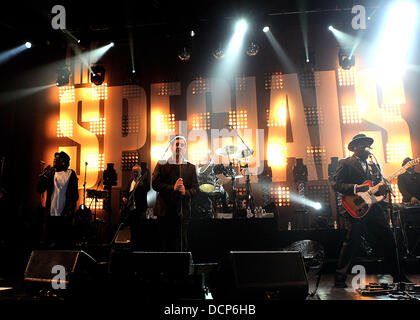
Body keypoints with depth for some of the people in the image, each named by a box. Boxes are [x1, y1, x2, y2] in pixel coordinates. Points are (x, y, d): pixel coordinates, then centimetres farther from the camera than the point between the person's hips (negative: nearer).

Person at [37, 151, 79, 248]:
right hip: (51, 214, 3)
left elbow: (75, 195, -1)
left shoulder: (71, 174, 0)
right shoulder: (50, 173, 9)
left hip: (65, 215, -3)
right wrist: (45, 176, -8)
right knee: (51, 241, 7)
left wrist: (70, 210, -10)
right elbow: (39, 190, 4)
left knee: (65, 242, 3)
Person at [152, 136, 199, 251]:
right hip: (164, 211, 0)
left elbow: (195, 188, 5)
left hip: (182, 212, 0)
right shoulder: (162, 165, 8)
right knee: (165, 244, 6)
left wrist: (185, 192, -16)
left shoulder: (191, 167, 11)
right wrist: (172, 188, -15)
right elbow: (155, 184, -3)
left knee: (182, 245, 1)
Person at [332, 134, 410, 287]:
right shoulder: (345, 163, -1)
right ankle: (340, 277, 8)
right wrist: (356, 188, -22)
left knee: (389, 238, 7)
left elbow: (379, 185, 21)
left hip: (374, 208, 7)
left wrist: (382, 189, -2)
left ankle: (397, 276, 25)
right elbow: (336, 184, -11)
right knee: (351, 243, -6)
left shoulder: (373, 166, 20)